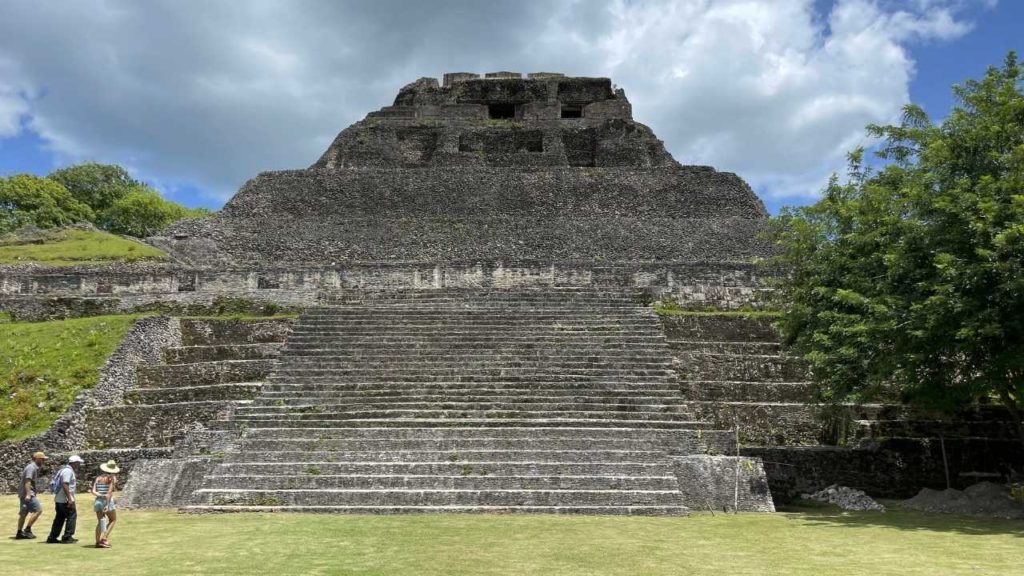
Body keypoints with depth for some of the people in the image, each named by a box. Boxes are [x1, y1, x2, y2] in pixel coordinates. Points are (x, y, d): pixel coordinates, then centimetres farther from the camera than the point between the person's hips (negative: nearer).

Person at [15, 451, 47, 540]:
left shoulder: (34, 467, 17)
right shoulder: (31, 467, -13)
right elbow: (27, 481, -22)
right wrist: (28, 494, -28)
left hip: (23, 493, 11)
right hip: (27, 493, -11)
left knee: (23, 513, 15)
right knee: (38, 510, -13)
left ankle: (19, 533, 22)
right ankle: (27, 529, -10)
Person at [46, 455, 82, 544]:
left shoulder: (68, 470, 16)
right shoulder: (68, 471, -16)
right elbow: (65, 485, -24)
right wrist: (69, 499, -25)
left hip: (59, 499, 10)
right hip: (65, 499, -10)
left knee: (60, 518, 14)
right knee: (72, 516, -3)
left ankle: (52, 538, 17)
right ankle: (67, 537, -1)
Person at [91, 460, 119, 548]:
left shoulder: (98, 478, 11)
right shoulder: (112, 478, -4)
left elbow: (93, 491, -1)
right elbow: (110, 491, -15)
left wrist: (101, 496, -9)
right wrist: (107, 505, -17)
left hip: (98, 501, 5)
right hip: (108, 501, -5)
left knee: (100, 521, 11)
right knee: (113, 520, 12)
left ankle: (97, 542, -3)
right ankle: (104, 538, -1)